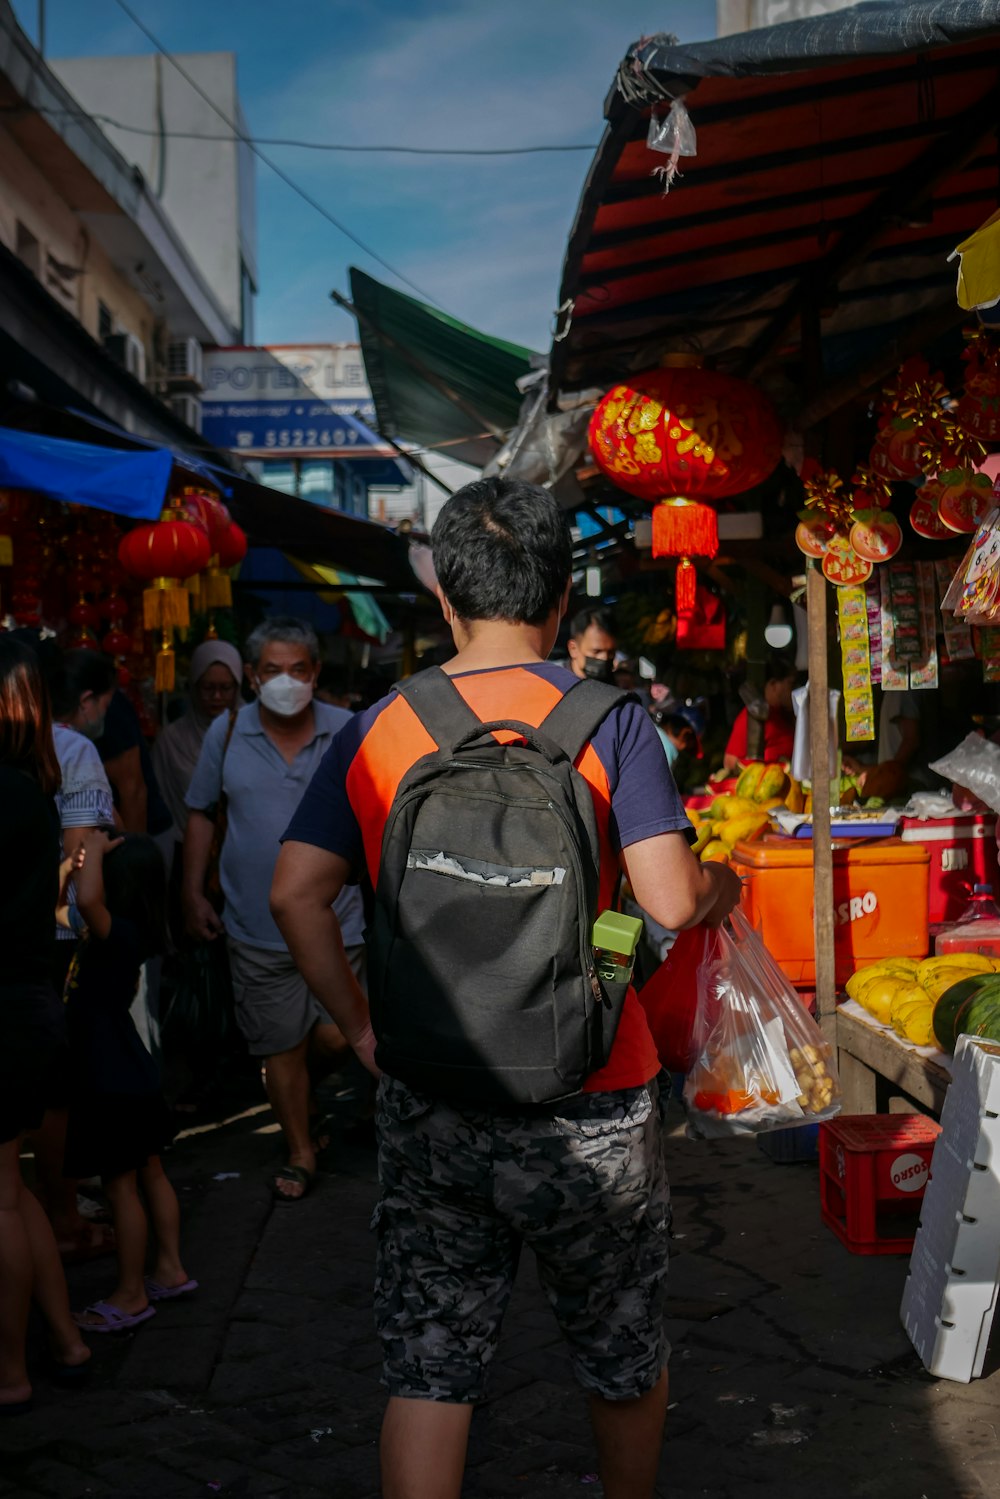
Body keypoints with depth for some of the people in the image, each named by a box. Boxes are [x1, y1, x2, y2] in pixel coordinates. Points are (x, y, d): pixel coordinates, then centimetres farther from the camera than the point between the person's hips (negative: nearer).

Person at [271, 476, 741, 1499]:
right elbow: (670, 902, -15)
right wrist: (725, 885, 6)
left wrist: (362, 1028, 4)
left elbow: (296, 892, -4)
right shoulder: (606, 720, -9)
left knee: (427, 1368, 9)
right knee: (623, 1355, 21)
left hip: (428, 1100, 2)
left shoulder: (379, 729, 0)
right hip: (587, 1102, -1)